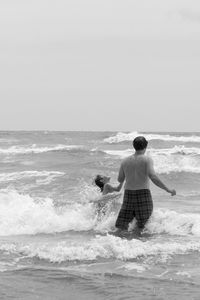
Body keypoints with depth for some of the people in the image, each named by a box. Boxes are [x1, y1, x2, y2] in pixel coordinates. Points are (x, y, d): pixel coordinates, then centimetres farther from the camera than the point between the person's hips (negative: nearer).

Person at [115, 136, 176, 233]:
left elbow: (120, 180, 16)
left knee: (121, 228, 5)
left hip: (128, 193, 4)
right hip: (143, 193, -4)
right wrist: (168, 189, -16)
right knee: (140, 226, 7)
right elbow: (153, 177, -19)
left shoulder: (125, 161, 7)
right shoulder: (147, 159, -6)